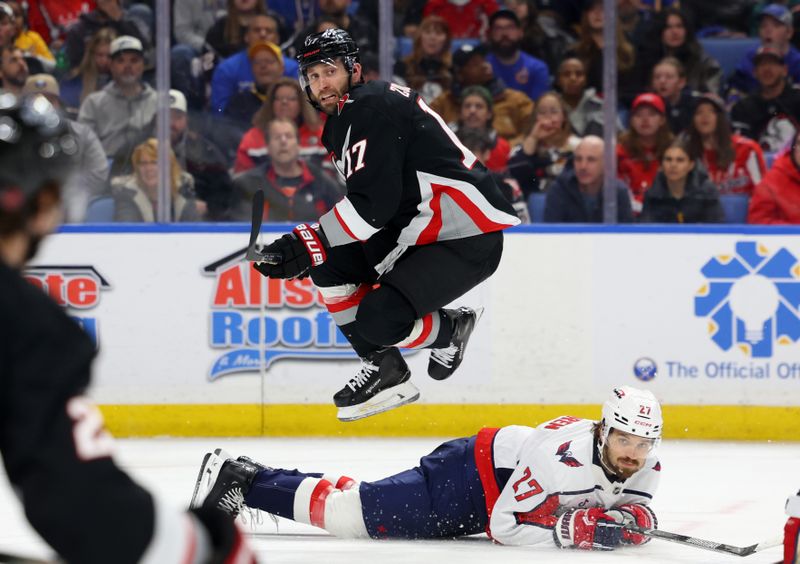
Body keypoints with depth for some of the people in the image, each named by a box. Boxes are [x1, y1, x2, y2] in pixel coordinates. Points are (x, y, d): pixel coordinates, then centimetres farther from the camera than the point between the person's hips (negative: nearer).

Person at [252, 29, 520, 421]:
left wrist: (312, 242, -27)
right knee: (329, 266, 2)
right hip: (416, 230, 10)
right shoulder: (340, 122, 14)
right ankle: (385, 372, 8)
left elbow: (374, 201, -26)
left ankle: (451, 330, 11)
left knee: (379, 319, -22)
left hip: (469, 239, -10)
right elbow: (365, 200, 19)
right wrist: (306, 245, 7)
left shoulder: (373, 107, -18)